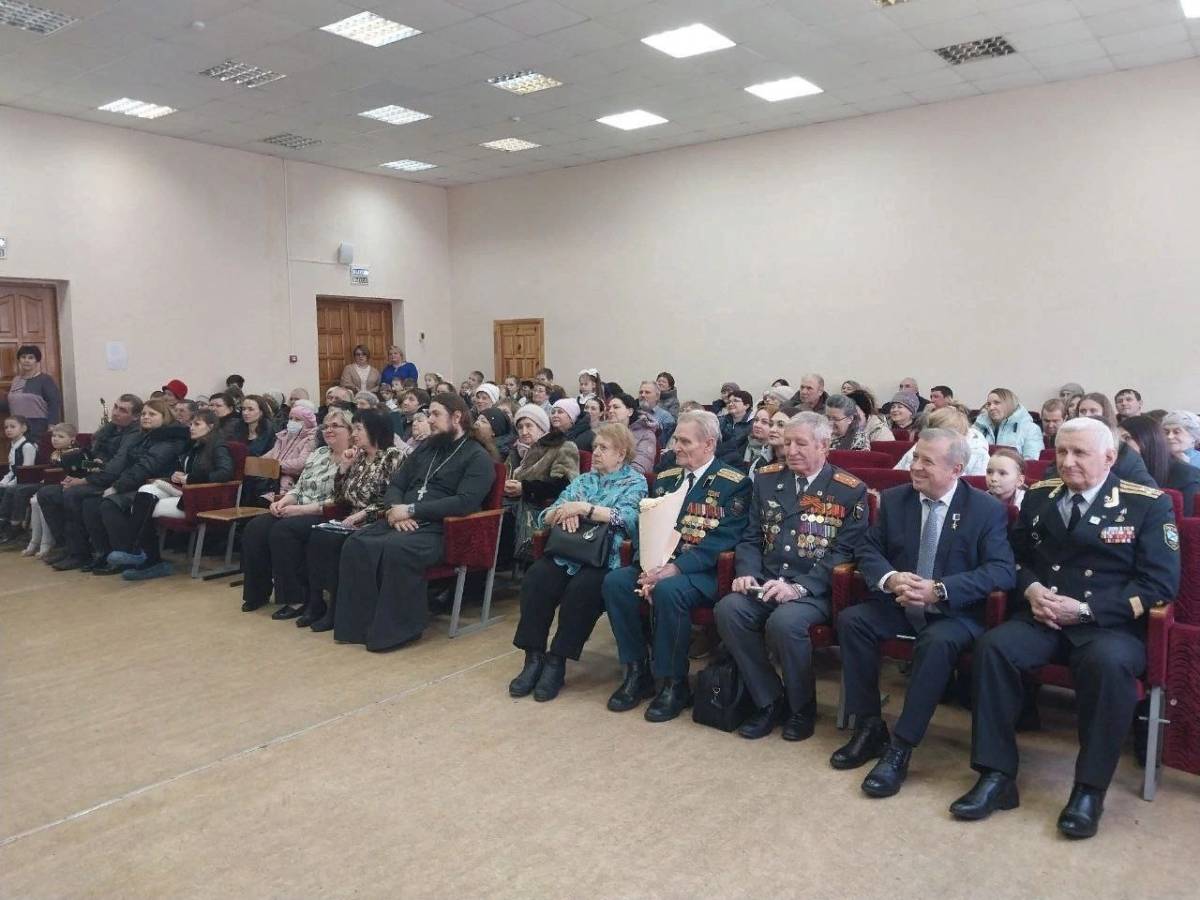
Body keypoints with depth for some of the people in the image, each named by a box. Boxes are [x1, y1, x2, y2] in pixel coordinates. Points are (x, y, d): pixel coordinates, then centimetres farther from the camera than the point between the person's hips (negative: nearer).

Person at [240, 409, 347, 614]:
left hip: (327, 518, -8)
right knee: (256, 528, -13)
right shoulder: (318, 453, 18)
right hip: (298, 513, 8)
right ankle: (258, 593, 0)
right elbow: (298, 487, 19)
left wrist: (300, 509, -20)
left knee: (283, 530, -30)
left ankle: (296, 598, -19)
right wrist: (283, 502, -2)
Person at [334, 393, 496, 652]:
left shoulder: (477, 458, -1)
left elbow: (465, 502, -15)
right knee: (356, 543, -21)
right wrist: (396, 508, -6)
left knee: (396, 548, -35)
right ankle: (359, 622, -15)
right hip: (404, 522, 7)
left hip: (441, 529, -6)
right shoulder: (426, 448, 21)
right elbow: (396, 484, 19)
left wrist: (412, 510, -18)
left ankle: (396, 628, -20)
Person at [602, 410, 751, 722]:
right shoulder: (666, 479, 15)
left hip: (704, 571, -6)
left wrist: (676, 568, -24)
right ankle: (637, 672, -5)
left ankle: (675, 683, -14)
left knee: (668, 590, -34)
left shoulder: (733, 484, -4)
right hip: (661, 563, 6)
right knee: (615, 581, -19)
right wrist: (651, 567, -12)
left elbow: (723, 540, -14)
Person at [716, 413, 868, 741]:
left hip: (816, 590, -4)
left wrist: (798, 587, -19)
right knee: (728, 609, -25)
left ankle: (803, 708, -4)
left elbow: (843, 552, -7)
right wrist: (747, 573, -8)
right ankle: (769, 701, -7)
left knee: (784, 621, -34)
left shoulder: (851, 490, 0)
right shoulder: (767, 479, 13)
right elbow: (751, 537, 13)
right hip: (765, 583, 4)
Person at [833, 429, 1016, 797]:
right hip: (898, 603, 4)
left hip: (955, 611, -4)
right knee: (851, 619, -21)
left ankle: (901, 747, -25)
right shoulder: (894, 499, 4)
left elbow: (1002, 570, -16)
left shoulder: (988, 509, -6)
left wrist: (939, 590, -28)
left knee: (937, 642, -35)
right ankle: (869, 726, -9)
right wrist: (889, 578, -20)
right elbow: (867, 551, 4)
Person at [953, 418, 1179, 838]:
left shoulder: (1149, 505, 0)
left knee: (1108, 663, -37)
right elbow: (1017, 556, 19)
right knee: (992, 646, -26)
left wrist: (1086, 609, -15)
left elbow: (1160, 584, -6)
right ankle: (997, 777, -18)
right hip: (1043, 618, 4)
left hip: (1111, 625, -3)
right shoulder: (1038, 496, 12)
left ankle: (1089, 790, -20)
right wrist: (1032, 590, -5)